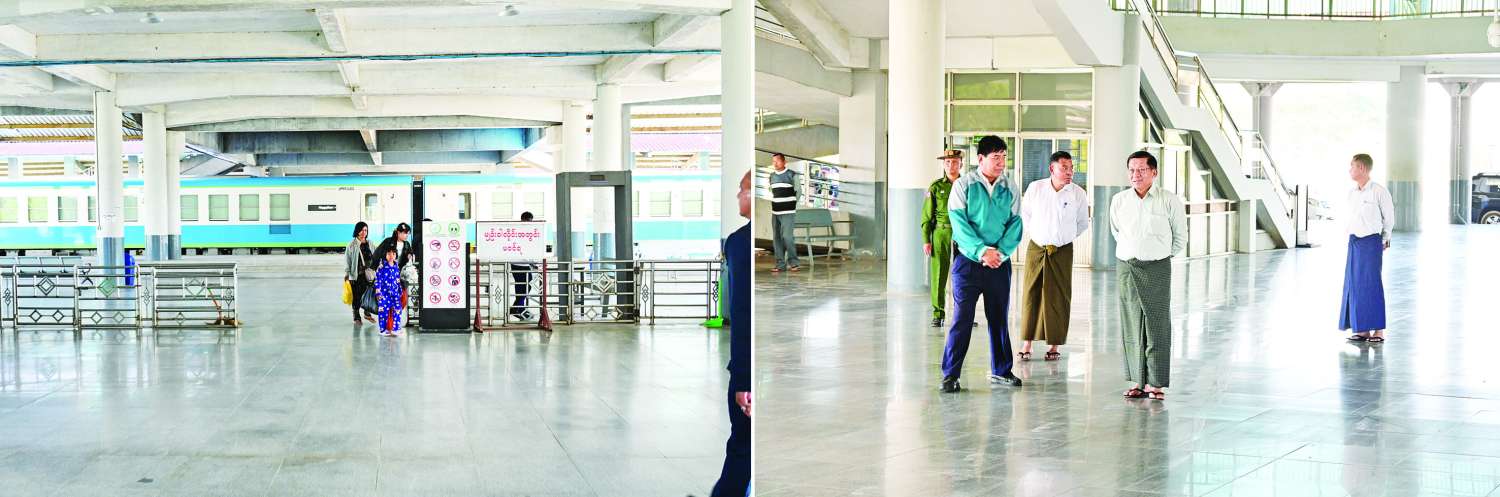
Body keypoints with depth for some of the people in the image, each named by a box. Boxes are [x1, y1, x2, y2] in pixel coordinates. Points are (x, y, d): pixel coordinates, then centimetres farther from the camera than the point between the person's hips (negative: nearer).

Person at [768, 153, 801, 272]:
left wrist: (791, 204, 3)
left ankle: (794, 262, -3)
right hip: (775, 212, 6)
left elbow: (798, 192, 1)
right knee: (776, 238, 4)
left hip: (788, 213, -6)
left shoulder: (792, 175, -3)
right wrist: (774, 204, 12)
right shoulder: (772, 176, 13)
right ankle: (780, 264, 8)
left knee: (787, 236, -14)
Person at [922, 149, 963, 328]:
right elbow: (926, 216, 2)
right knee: (938, 275, -1)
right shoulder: (935, 187, 2)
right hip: (941, 234, -1)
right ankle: (938, 315, 6)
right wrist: (926, 240, -5)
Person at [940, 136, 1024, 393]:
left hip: (1000, 264, 4)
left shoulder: (1010, 190, 8)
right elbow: (959, 222, -10)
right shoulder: (964, 185, -2)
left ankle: (1000, 370, 23)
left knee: (999, 318, 11)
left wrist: (1000, 252, -13)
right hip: (968, 261, -3)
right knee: (962, 318, -5)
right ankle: (950, 374, 0)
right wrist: (982, 251, -19)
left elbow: (1015, 226, 3)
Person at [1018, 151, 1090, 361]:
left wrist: (1065, 237, 10)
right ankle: (1027, 344, 7)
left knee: (1058, 298, 1)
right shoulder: (1035, 188, -2)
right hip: (1036, 248, 1)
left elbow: (1083, 223, 11)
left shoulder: (1078, 194, -4)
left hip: (1062, 251, -1)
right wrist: (1035, 233, 11)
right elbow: (1024, 213, 15)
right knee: (1030, 295, 1)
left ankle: (1054, 345, 9)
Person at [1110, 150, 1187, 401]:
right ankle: (1138, 381, 11)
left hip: (1157, 268, -3)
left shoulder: (1170, 200, -3)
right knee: (1131, 327, 4)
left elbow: (1180, 238, 8)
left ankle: (1156, 383, -1)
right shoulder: (1118, 201, 6)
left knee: (1157, 327, -4)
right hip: (1127, 268, 3)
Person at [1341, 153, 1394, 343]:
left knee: (1372, 284, -5)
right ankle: (1362, 329, 14)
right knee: (1354, 284, 6)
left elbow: (1389, 218, 1)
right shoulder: (1351, 192, 8)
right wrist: (1352, 236, 13)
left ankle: (1379, 330, 2)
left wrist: (1384, 239, 11)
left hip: (1372, 242, -6)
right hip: (1354, 242, 6)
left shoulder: (1379, 191, -10)